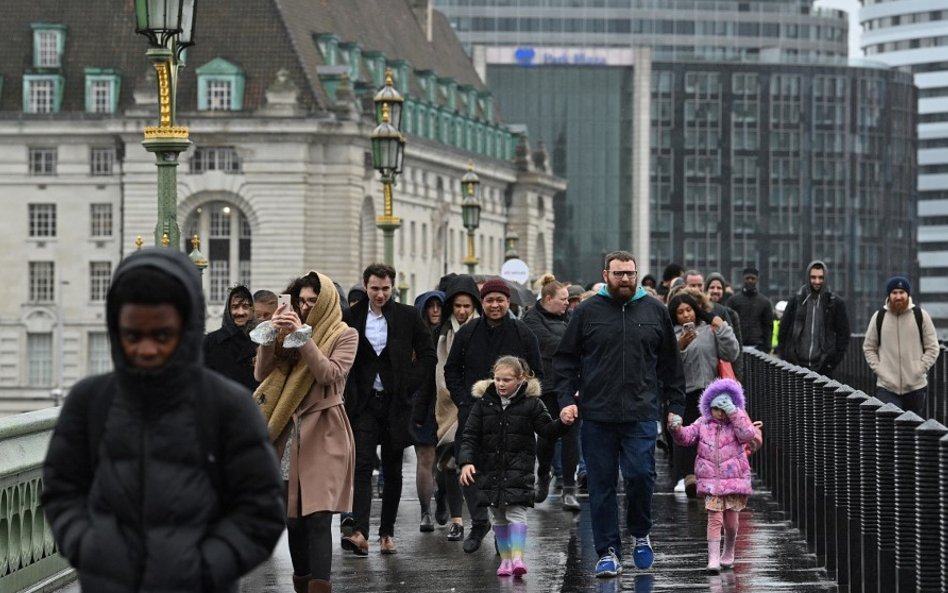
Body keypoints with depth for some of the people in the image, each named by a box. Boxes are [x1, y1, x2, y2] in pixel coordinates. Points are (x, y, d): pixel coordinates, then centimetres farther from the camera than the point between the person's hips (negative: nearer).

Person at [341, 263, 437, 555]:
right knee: (362, 465, -13)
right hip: (363, 402, -1)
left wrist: (410, 384, -5)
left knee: (393, 470, 8)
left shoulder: (408, 317, 0)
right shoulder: (352, 317, 1)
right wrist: (349, 392, -2)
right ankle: (360, 532, -23)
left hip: (396, 402, 1)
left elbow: (428, 355, 4)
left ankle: (387, 532, 16)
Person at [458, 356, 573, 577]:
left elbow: (547, 430, 0)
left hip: (519, 468, -3)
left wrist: (562, 422, -21)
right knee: (498, 516, 9)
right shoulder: (484, 402, 1)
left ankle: (517, 557, -20)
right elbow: (470, 436, 0)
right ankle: (505, 558, 18)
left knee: (516, 511, -14)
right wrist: (466, 462, -14)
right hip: (491, 468, 3)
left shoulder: (531, 402, -3)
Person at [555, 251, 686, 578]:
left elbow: (670, 364, 12)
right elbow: (565, 360, 8)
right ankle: (608, 551, 10)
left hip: (641, 415, 0)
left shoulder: (655, 311, 9)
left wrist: (675, 407, 8)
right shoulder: (587, 312, 6)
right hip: (596, 416, 0)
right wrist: (566, 399, -4)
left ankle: (640, 534, 16)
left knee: (640, 474, -10)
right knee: (601, 486, 2)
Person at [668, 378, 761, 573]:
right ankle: (713, 559, -11)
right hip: (711, 482, 0)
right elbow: (686, 437, 0)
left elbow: (748, 435, -18)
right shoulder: (703, 424, 6)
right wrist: (676, 429, -22)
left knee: (731, 520, 9)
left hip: (734, 480, 0)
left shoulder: (737, 424, 1)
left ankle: (728, 553, 32)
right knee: (714, 519, -10)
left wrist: (733, 413, -21)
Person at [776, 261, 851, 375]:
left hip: (822, 367, -1)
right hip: (797, 365, 1)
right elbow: (783, 330, 11)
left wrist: (835, 360, -1)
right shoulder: (796, 301, 7)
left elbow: (843, 333, 7)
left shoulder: (836, 303, 4)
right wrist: (784, 357, 4)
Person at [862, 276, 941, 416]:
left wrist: (919, 370, -5)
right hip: (886, 387, 0)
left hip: (916, 387, 0)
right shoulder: (879, 317, 4)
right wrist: (879, 370, -2)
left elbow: (932, 348, 4)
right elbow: (868, 348, 11)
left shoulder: (921, 315, 1)